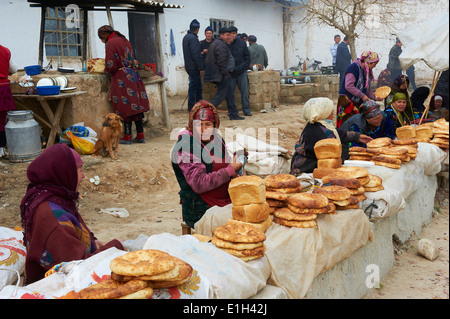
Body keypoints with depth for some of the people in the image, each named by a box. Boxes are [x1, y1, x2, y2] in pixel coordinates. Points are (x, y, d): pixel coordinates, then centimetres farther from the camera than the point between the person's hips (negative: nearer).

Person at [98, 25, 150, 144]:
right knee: (136, 107, 7)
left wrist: (106, 70, 7)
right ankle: (140, 135, 10)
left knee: (126, 108, -4)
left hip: (122, 79, -8)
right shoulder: (124, 40, 17)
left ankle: (127, 137, 1)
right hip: (133, 76, 8)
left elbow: (111, 65, -12)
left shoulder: (111, 43, -10)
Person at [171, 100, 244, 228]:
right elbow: (199, 184, -20)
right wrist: (230, 170, -15)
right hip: (200, 212, -7)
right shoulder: (185, 146, -12)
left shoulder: (216, 139, 10)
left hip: (226, 202, 8)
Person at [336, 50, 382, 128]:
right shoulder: (353, 67, -14)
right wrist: (362, 95, -20)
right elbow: (348, 86, -22)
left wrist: (374, 97, 4)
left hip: (360, 102, 8)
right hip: (348, 100, -8)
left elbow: (367, 88, 22)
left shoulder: (368, 71, 14)